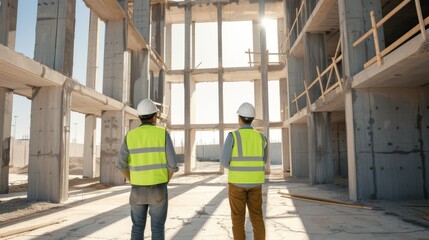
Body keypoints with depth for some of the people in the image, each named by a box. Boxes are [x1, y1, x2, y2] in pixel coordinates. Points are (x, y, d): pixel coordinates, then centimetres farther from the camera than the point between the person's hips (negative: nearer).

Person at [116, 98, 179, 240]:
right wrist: (165, 182, 8)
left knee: (138, 227, 17)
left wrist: (134, 182, 9)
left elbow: (121, 164, -7)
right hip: (157, 190, -2)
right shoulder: (163, 134, -8)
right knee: (157, 228, 8)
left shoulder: (130, 135, -1)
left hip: (138, 190, 2)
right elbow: (172, 164, -11)